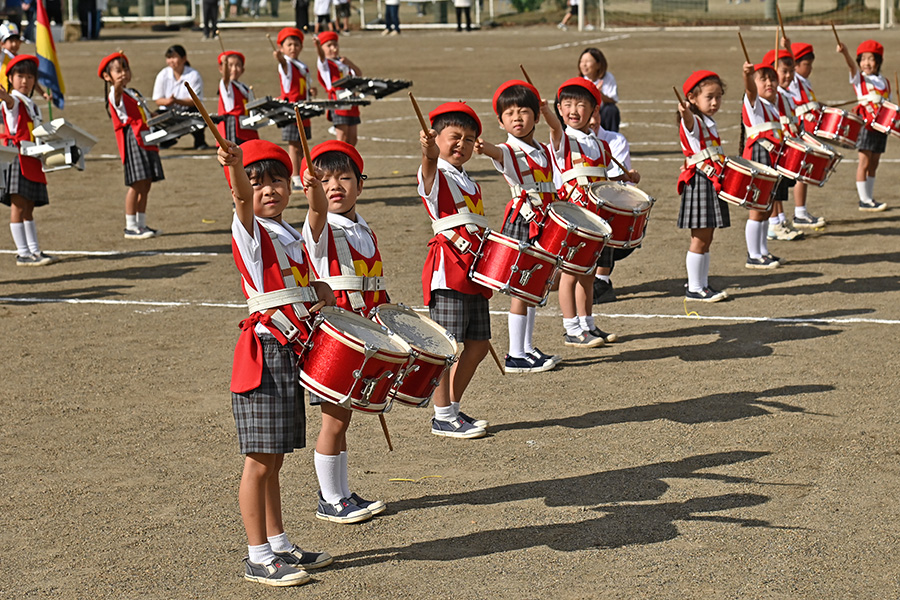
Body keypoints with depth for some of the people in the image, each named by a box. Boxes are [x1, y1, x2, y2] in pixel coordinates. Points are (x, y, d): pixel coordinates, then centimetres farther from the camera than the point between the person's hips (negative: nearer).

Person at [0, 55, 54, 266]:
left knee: (28, 207, 13)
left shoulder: (32, 105, 20)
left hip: (32, 159, 8)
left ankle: (34, 250, 18)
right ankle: (22, 253, -8)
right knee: (18, 205, -8)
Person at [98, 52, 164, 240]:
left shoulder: (134, 94, 23)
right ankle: (130, 227, -7)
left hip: (145, 139, 9)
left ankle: (141, 224, 16)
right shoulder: (115, 95, -6)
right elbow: (116, 94, -31)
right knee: (137, 184, -12)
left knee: (145, 184, 9)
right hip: (132, 139, -9)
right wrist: (117, 85, -50)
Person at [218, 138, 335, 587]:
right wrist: (234, 164, -51)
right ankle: (258, 558, 2)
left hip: (291, 352, 8)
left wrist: (321, 294, 7)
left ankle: (278, 545, 24)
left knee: (273, 459, 16)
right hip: (263, 354, -8)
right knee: (260, 460, -4)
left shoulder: (291, 238, 16)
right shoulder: (250, 232, -8)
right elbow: (242, 201, -30)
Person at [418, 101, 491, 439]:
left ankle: (453, 409, 22)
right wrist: (429, 155, -52)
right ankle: (443, 418, 1)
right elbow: (430, 170, -30)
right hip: (447, 269, -8)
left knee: (478, 345, 10)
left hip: (473, 271, 9)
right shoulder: (436, 176, -3)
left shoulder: (469, 183, 22)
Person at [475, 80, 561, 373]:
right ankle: (515, 356, 0)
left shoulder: (544, 151, 13)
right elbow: (496, 152, -33)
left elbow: (554, 187, 20)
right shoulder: (508, 152, -10)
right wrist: (482, 148, -53)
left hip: (542, 225, 7)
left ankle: (528, 349, 24)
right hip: (520, 223, -7)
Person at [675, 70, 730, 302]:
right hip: (699, 184, -9)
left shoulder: (708, 123, 18)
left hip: (712, 184, 9)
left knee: (706, 238, 12)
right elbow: (690, 123, -38)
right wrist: (686, 114, -59)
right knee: (700, 238, -6)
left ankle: (703, 285, 18)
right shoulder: (692, 122, -11)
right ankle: (694, 289, -1)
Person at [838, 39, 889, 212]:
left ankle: (869, 198, 17)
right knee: (865, 162, -5)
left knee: (874, 163, 10)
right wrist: (845, 52, -41)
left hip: (881, 126, 5)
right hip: (866, 125, -5)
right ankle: (865, 200, -1)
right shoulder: (859, 79, -1)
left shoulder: (885, 82, 14)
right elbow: (853, 66, -21)